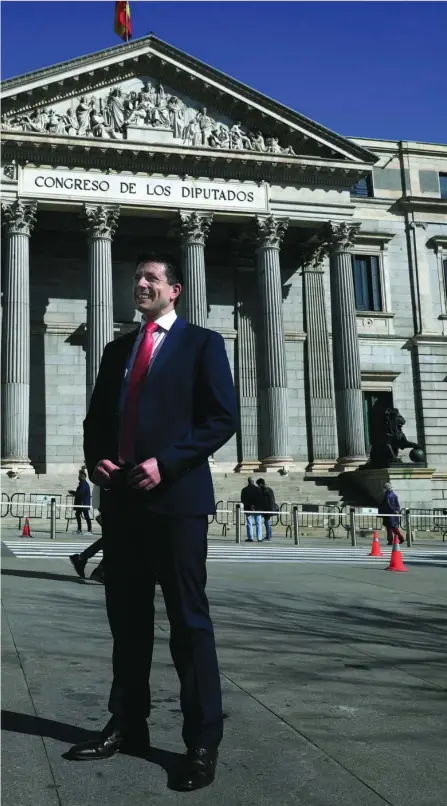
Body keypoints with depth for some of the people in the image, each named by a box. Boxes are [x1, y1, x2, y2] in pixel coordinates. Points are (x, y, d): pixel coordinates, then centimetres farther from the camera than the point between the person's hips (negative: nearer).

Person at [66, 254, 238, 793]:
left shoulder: (201, 342, 3)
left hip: (176, 495, -6)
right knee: (126, 617, 12)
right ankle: (127, 725, 24)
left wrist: (166, 463, -15)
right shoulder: (118, 349, 20)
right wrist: (96, 460, 0)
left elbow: (222, 417, -6)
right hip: (121, 497, 6)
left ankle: (202, 742, 7)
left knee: (188, 619, -2)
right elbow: (97, 417, 21)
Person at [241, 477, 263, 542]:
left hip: (248, 509, 1)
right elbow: (261, 499, -3)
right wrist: (260, 507, 8)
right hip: (257, 509, -1)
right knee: (259, 524, 4)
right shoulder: (258, 489, -6)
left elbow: (242, 500, 4)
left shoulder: (244, 490, -2)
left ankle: (250, 538, 0)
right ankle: (259, 538, 2)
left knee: (249, 524, 4)